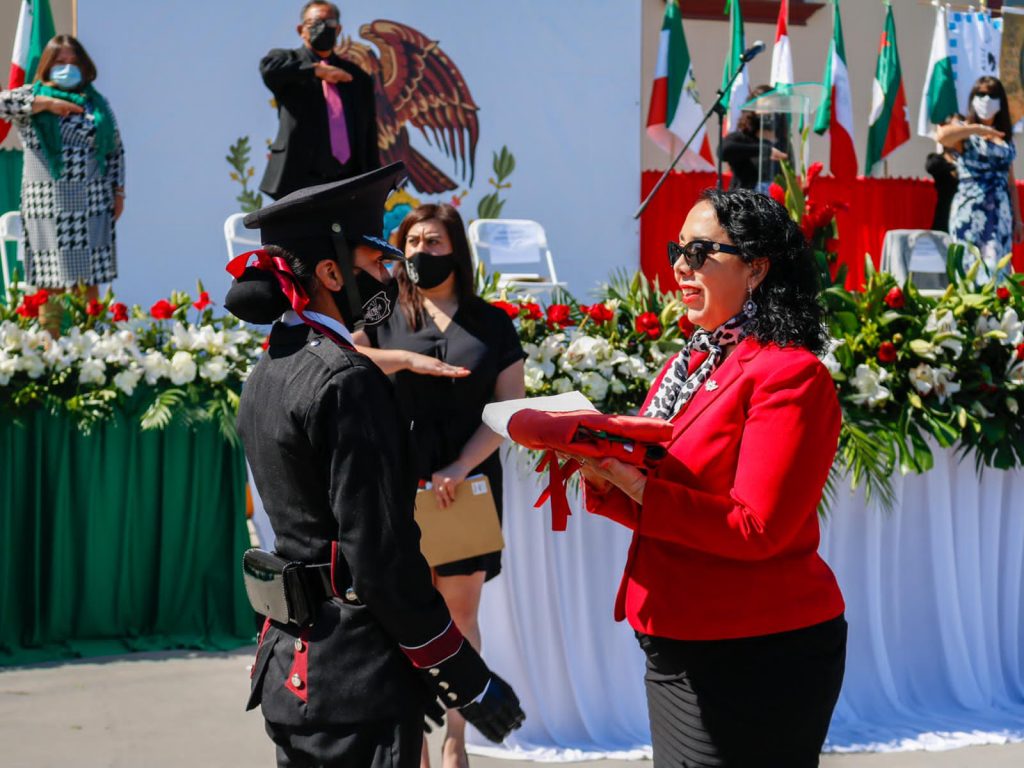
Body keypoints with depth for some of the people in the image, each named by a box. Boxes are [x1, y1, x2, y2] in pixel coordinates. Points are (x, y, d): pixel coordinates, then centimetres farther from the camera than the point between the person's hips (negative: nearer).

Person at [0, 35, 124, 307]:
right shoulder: (33, 96, 6)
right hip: (48, 202, -2)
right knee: (50, 283, -3)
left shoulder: (95, 102, 13)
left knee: (89, 279, 4)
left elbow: (116, 150, 15)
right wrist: (46, 103, -13)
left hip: (92, 203, 2)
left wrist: (118, 192, 8)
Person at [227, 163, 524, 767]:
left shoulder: (270, 372, 11)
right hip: (359, 680, -9)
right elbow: (381, 556, -20)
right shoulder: (345, 380, -17)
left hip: (290, 666, 9)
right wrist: (466, 679, -14)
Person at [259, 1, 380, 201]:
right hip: (300, 180, -3)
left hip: (349, 183, 3)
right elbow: (268, 67, -17)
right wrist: (317, 70, -15)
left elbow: (369, 139, 16)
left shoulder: (357, 77, 17)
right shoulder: (288, 60, 9)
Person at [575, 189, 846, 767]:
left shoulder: (789, 374, -14)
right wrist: (604, 476, -7)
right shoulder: (688, 365, 11)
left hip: (755, 657, -8)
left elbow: (756, 528, -20)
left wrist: (638, 486, -24)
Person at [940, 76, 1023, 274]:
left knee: (996, 269, -3)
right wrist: (977, 129, -17)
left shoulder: (1005, 139, 16)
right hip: (970, 211, -4)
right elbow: (942, 135, -23)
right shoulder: (964, 133, 2)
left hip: (1001, 213, 4)